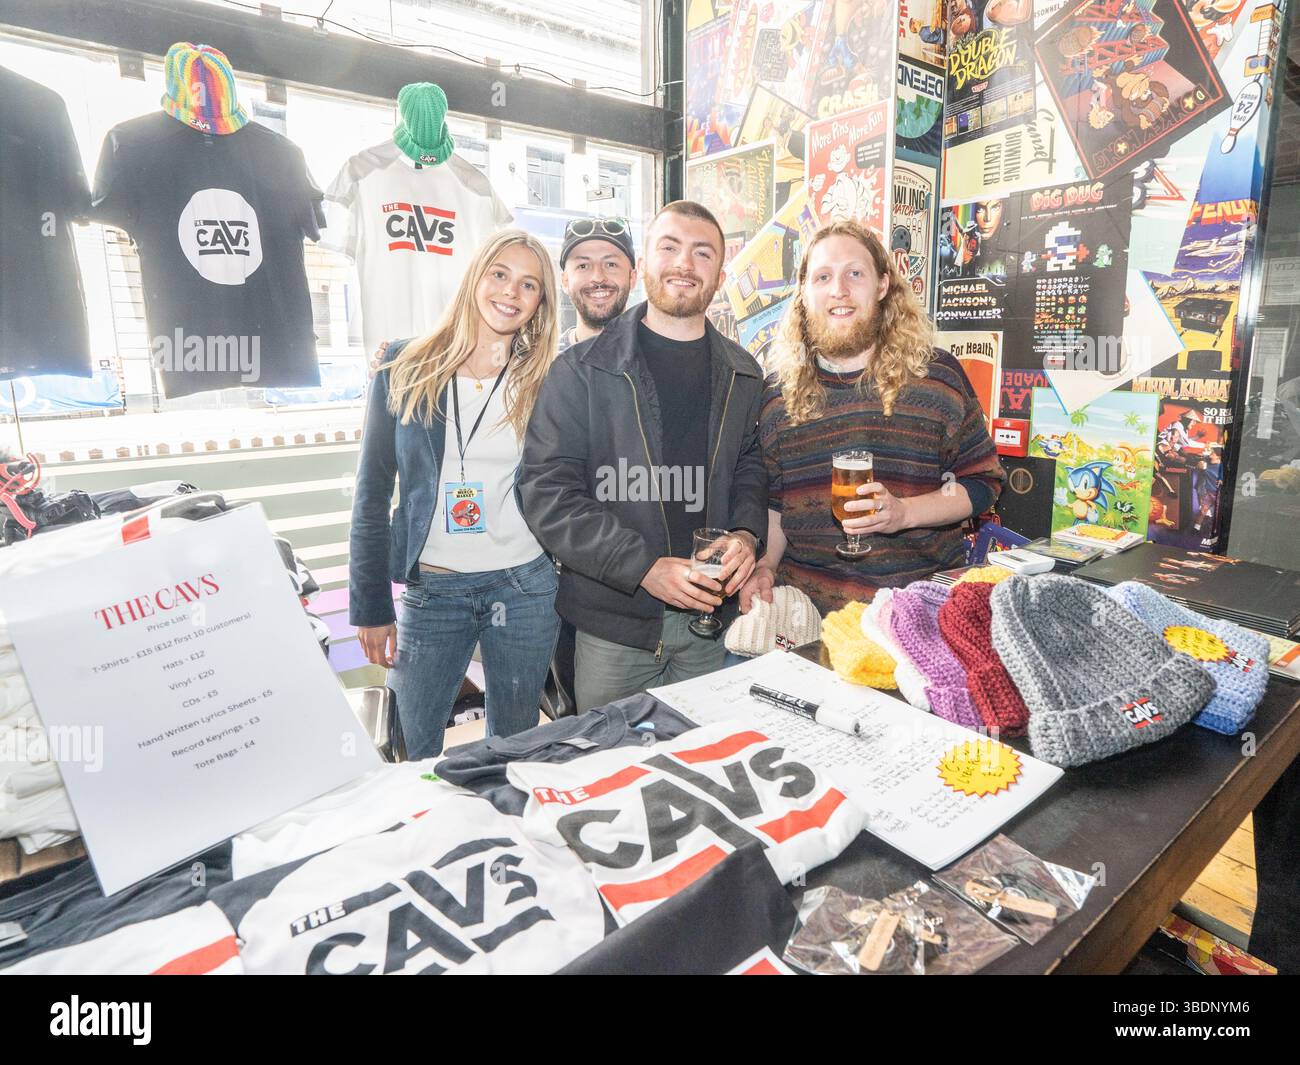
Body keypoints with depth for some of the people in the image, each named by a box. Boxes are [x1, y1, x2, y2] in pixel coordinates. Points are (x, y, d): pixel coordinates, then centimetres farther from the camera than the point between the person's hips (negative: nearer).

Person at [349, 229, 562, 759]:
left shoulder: (544, 383, 2)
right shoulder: (406, 369, 1)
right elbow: (373, 492, 2)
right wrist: (370, 605, 0)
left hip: (525, 589, 1)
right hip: (430, 590, 0)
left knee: (514, 750, 14)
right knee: (411, 755, 7)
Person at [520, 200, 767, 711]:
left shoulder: (743, 376, 8)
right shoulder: (582, 369, -6)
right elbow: (547, 492, -11)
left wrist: (745, 534, -8)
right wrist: (644, 567, -19)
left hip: (712, 618, 4)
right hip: (612, 624, -3)